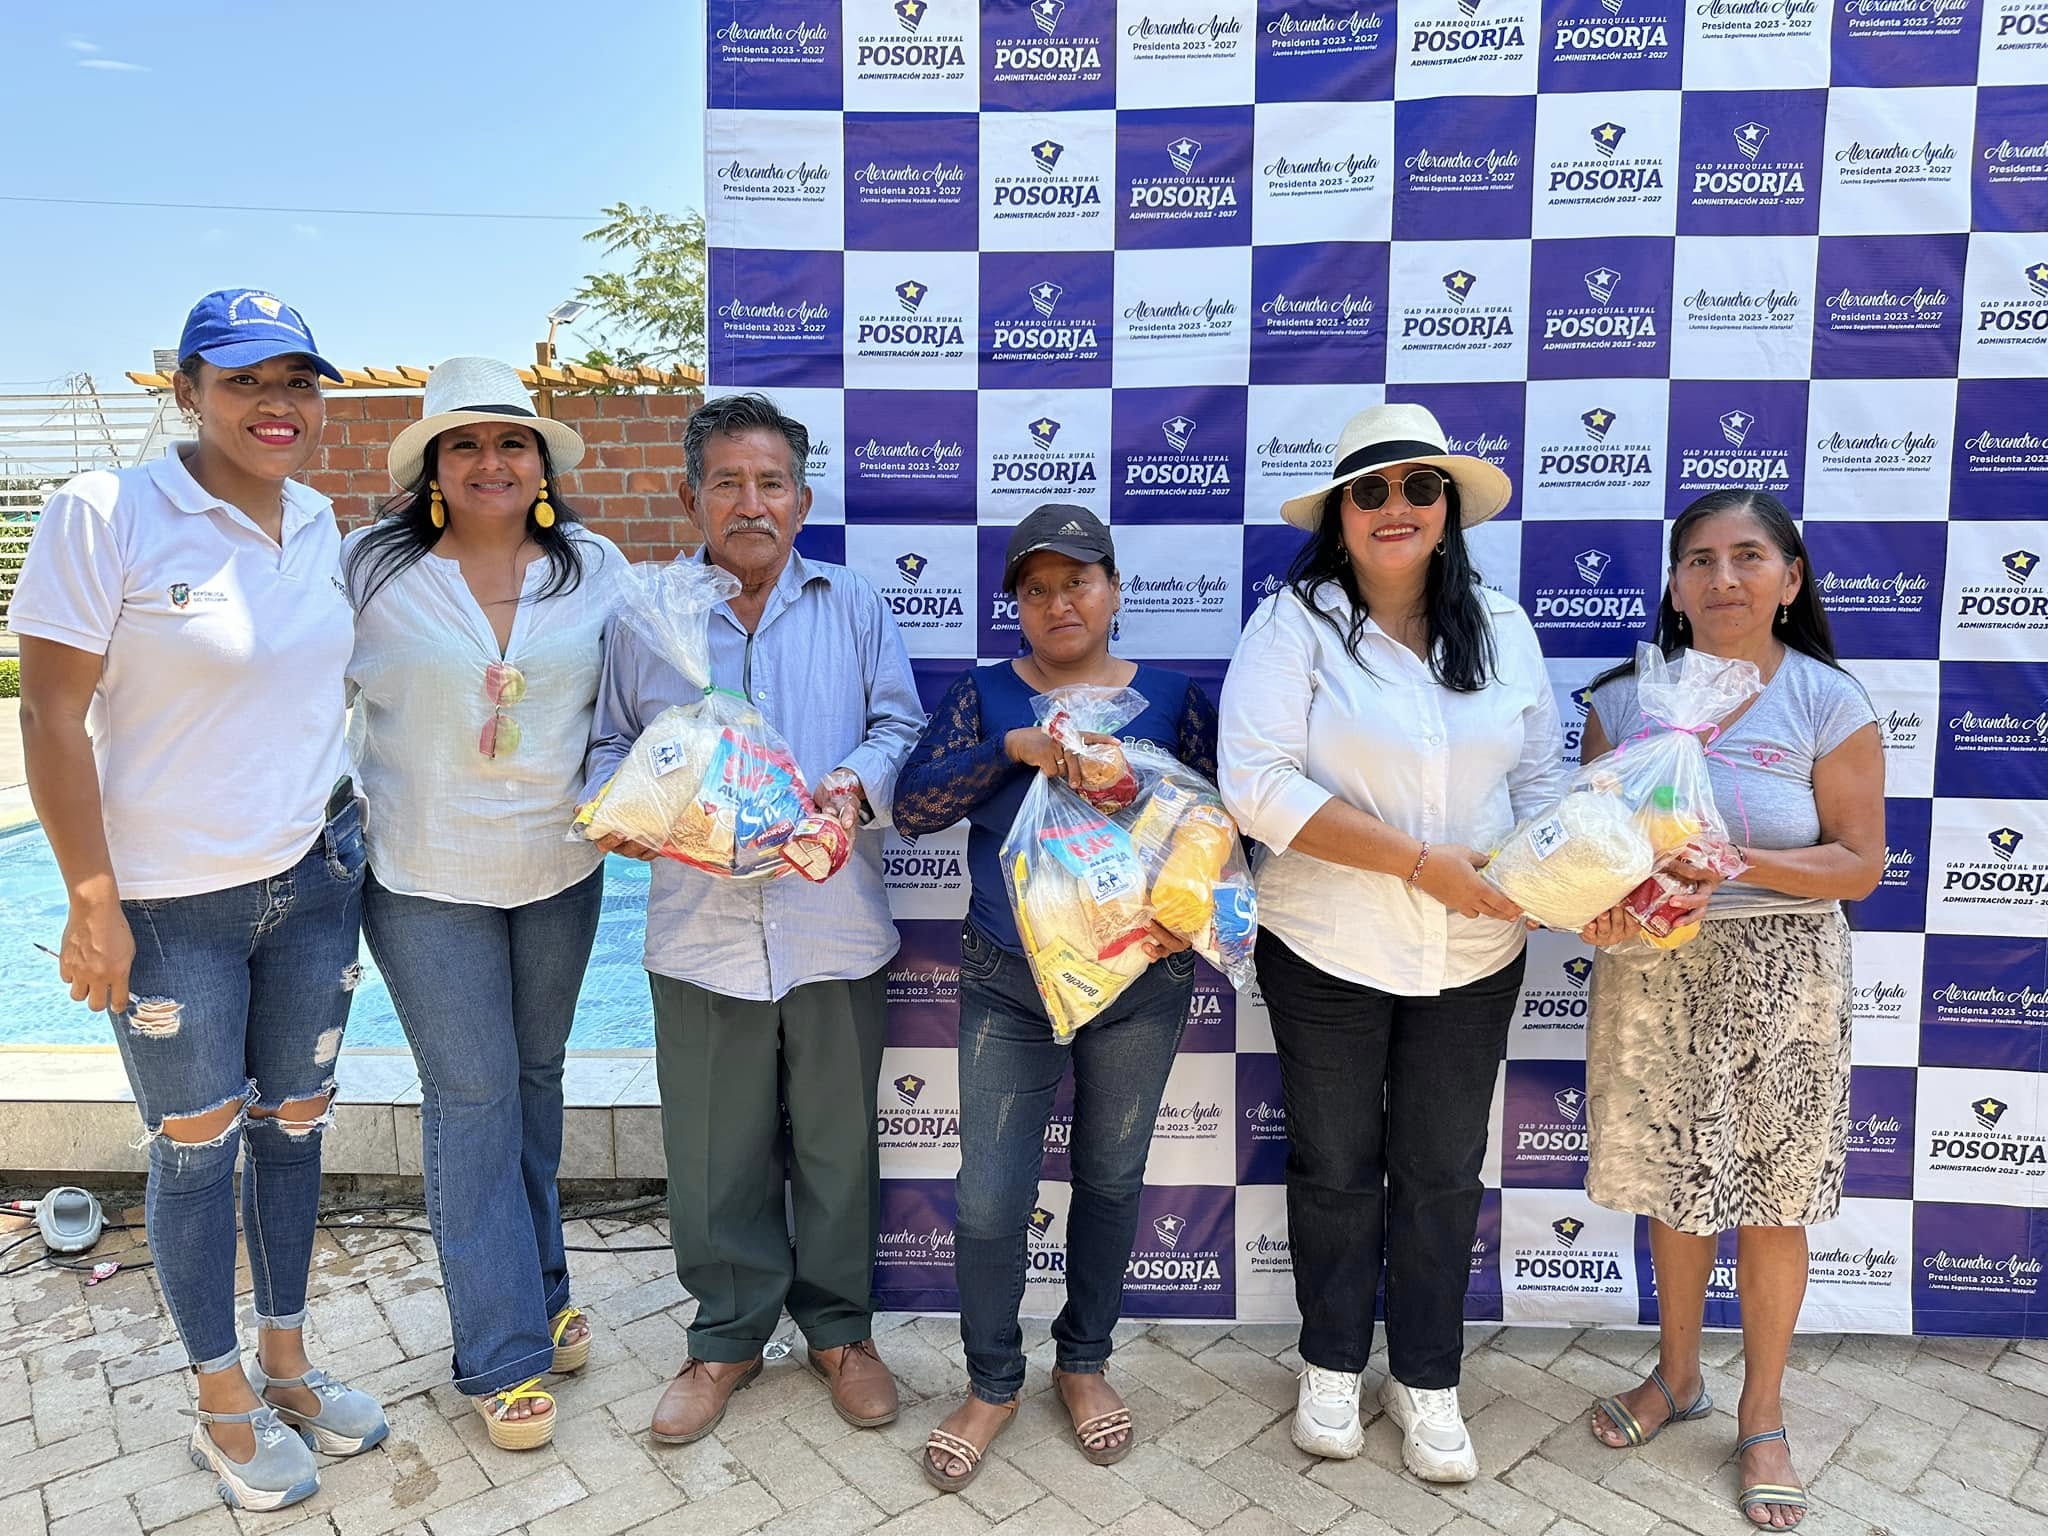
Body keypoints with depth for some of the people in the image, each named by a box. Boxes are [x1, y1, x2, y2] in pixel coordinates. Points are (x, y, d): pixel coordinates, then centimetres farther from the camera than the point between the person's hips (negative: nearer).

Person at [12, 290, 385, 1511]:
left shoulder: (319, 522, 4)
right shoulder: (105, 515, -12)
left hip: (316, 876, 5)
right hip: (172, 903, -5)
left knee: (294, 1124, 15)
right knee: (197, 1148, 9)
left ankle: (288, 1363, 35)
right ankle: (225, 1404, 29)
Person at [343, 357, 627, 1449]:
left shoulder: (596, 570, -1)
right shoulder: (370, 569, -6)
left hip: (561, 870, 3)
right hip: (426, 878, -2)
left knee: (536, 1075, 17)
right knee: (471, 1096, 1)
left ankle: (536, 1289, 36)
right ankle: (503, 1351, 14)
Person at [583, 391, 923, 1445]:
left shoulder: (854, 607, 8)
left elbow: (902, 726, 4)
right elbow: (607, 744, 10)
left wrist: (859, 784, -16)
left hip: (835, 929, 0)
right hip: (701, 932, 1)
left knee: (838, 1141, 12)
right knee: (715, 1153, 11)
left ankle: (839, 1327, 33)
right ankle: (728, 1336, 33)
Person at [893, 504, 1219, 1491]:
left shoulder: (1172, 698, 0)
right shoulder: (985, 696, 0)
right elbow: (912, 806, -11)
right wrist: (1014, 746, -23)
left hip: (1140, 983, 1)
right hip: (1008, 984, 0)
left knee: (1111, 1180, 15)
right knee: (989, 1199, 2)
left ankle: (1084, 1361, 39)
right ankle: (992, 1383, 27)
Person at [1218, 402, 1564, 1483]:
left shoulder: (1502, 628, 3)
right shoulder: (1294, 624, -11)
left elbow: (1541, 776, 7)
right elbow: (1256, 783, -21)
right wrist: (1422, 860, -23)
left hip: (1475, 956, 3)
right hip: (1328, 949, -3)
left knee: (1444, 1171, 15)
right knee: (1335, 1164, 14)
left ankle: (1427, 1380, 36)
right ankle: (1332, 1365, 37)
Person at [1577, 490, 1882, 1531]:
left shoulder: (1827, 702, -7)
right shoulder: (1624, 698, 0)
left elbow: (1860, 862, -6)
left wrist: (1745, 865, -22)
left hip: (1777, 978, -2)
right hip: (1654, 974, 2)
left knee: (1770, 1201, 8)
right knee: (1671, 1186, 15)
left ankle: (1762, 1416, 30)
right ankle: (1677, 1374, 38)